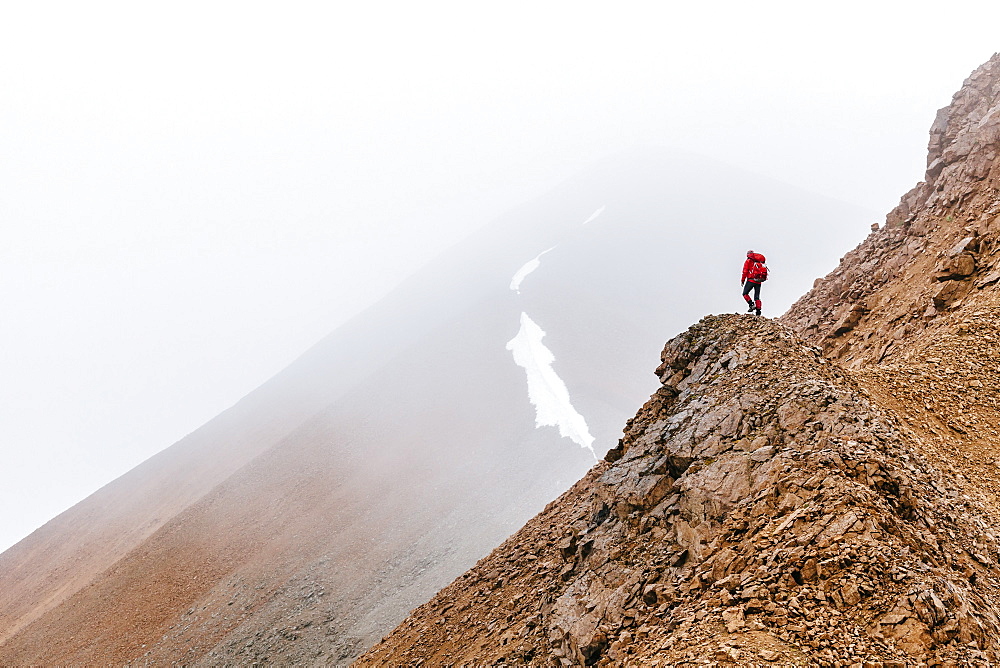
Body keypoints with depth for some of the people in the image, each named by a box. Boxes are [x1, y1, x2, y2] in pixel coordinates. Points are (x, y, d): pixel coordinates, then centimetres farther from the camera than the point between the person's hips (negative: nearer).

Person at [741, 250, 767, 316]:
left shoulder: (748, 261, 2)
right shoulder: (760, 263, 17)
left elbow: (745, 272, -4)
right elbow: (765, 271, 15)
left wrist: (742, 280, 1)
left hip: (751, 280, -5)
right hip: (759, 282, 5)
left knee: (745, 293, 7)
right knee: (757, 297, 8)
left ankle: (751, 304, -13)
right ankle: (758, 311, 1)